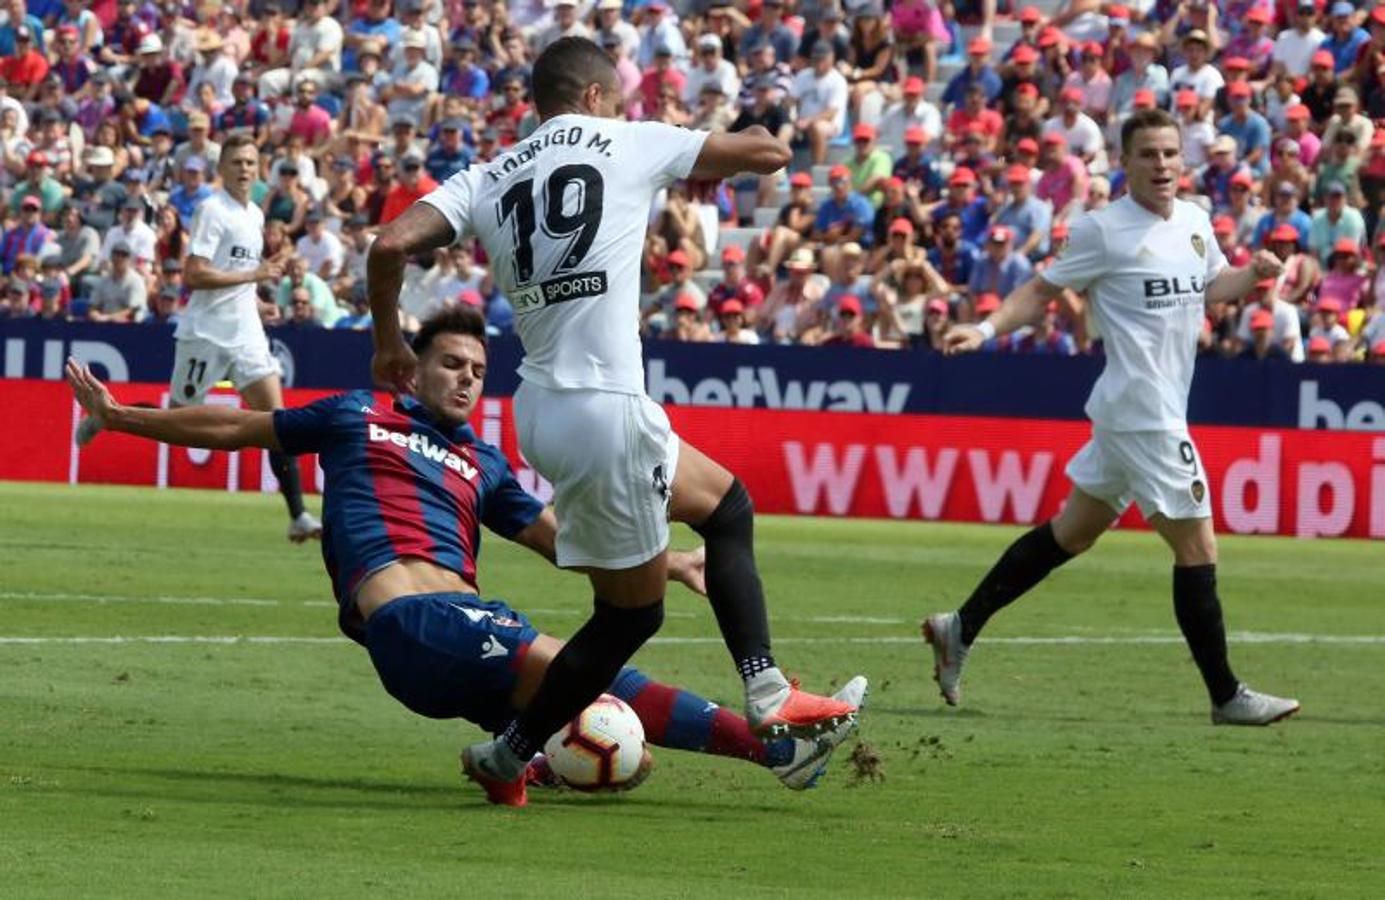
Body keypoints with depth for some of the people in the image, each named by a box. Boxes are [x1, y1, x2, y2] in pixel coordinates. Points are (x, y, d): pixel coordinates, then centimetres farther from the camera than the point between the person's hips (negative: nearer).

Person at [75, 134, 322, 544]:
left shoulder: (255, 215, 14)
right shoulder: (213, 209, -12)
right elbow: (193, 275, -20)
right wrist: (252, 275, -20)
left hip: (245, 333, 7)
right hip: (205, 332, -7)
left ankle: (298, 516, -11)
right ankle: (104, 417, 30)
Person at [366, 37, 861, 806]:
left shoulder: (487, 180, 12)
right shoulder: (631, 145, 3)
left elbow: (390, 245, -1)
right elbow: (770, 152, 10)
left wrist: (388, 342, 14)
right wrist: (708, 166, 31)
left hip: (540, 409, 7)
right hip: (605, 408, -7)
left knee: (727, 506, 22)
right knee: (632, 612, 8)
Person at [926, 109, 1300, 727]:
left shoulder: (1195, 222, 10)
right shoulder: (1104, 230, -11)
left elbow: (1211, 288, 27)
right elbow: (1042, 291, -4)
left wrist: (1253, 273, 8)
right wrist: (986, 329, -18)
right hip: (1143, 414, -8)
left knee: (1070, 533, 16)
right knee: (1197, 548, -5)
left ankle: (961, 628, 24)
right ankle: (1226, 696, 3)